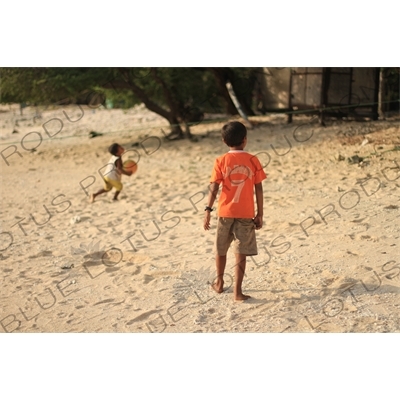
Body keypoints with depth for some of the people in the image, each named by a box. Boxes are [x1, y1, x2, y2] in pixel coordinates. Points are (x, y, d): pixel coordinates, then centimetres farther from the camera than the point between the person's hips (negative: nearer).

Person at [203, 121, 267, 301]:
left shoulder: (221, 161, -4)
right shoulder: (253, 161, -3)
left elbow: (214, 188, -8)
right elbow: (259, 189, -2)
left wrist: (208, 210, -4)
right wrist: (260, 213, 5)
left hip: (225, 212, 1)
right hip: (246, 213, 0)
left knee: (221, 249, 18)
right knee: (241, 252, 2)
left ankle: (219, 282, 33)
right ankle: (237, 290, 0)